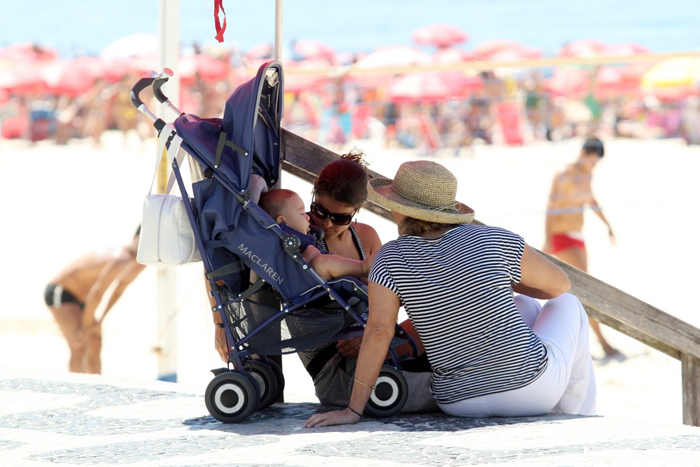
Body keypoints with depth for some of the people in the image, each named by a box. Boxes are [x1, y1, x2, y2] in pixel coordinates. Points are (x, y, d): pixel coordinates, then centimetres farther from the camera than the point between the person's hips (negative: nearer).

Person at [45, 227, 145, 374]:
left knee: (95, 346, 9)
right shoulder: (121, 259, -31)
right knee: (79, 348, -20)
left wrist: (100, 319, 12)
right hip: (60, 292, -10)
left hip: (79, 296, 10)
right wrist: (85, 327, -22)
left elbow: (119, 289, 14)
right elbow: (97, 293, -30)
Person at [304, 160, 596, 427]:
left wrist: (353, 410, -15)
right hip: (531, 382, -3)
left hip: (460, 402, 3)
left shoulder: (392, 257, -8)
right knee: (566, 304, 30)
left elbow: (378, 331, -17)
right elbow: (560, 283, 5)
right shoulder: (495, 240, -8)